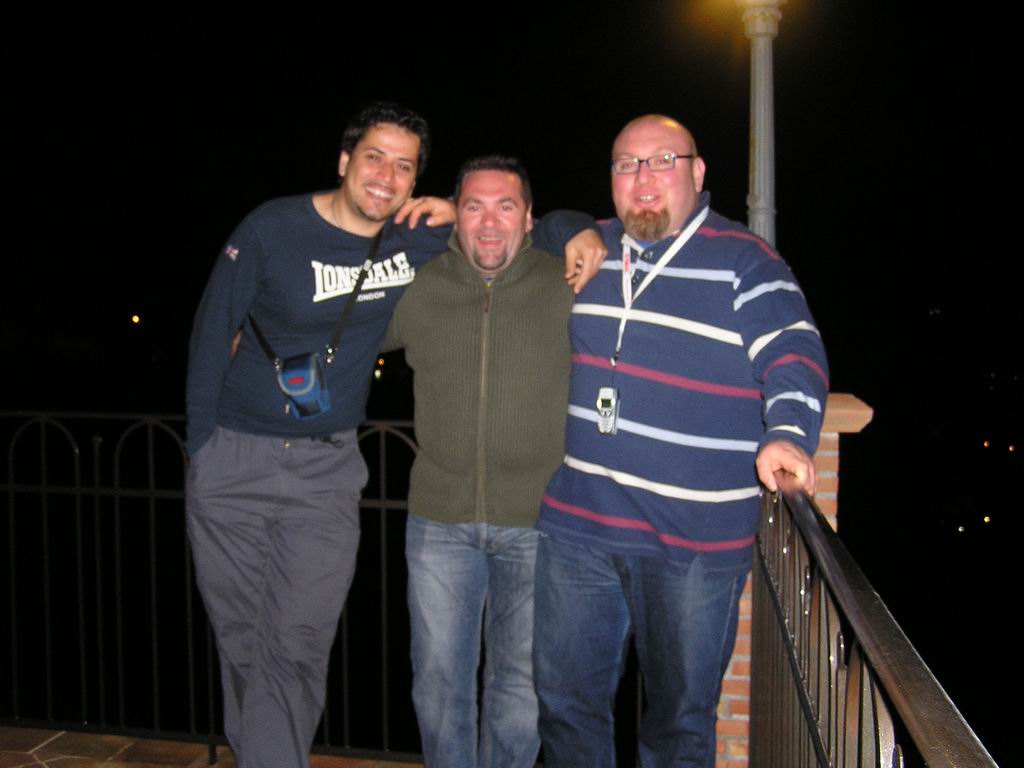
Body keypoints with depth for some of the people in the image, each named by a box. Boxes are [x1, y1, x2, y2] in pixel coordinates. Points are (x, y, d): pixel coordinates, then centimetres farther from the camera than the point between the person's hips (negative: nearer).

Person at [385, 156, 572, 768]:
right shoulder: (417, 289, 2)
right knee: (439, 677, 10)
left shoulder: (567, 286, -4)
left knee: (521, 678, 13)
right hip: (440, 518, 1)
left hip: (537, 518, -1)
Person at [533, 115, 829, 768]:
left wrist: (788, 431, -30)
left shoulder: (745, 261, -4)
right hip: (577, 522, 4)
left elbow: (794, 354, -13)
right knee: (566, 697, 15)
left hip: (697, 540, -4)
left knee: (682, 713, 13)